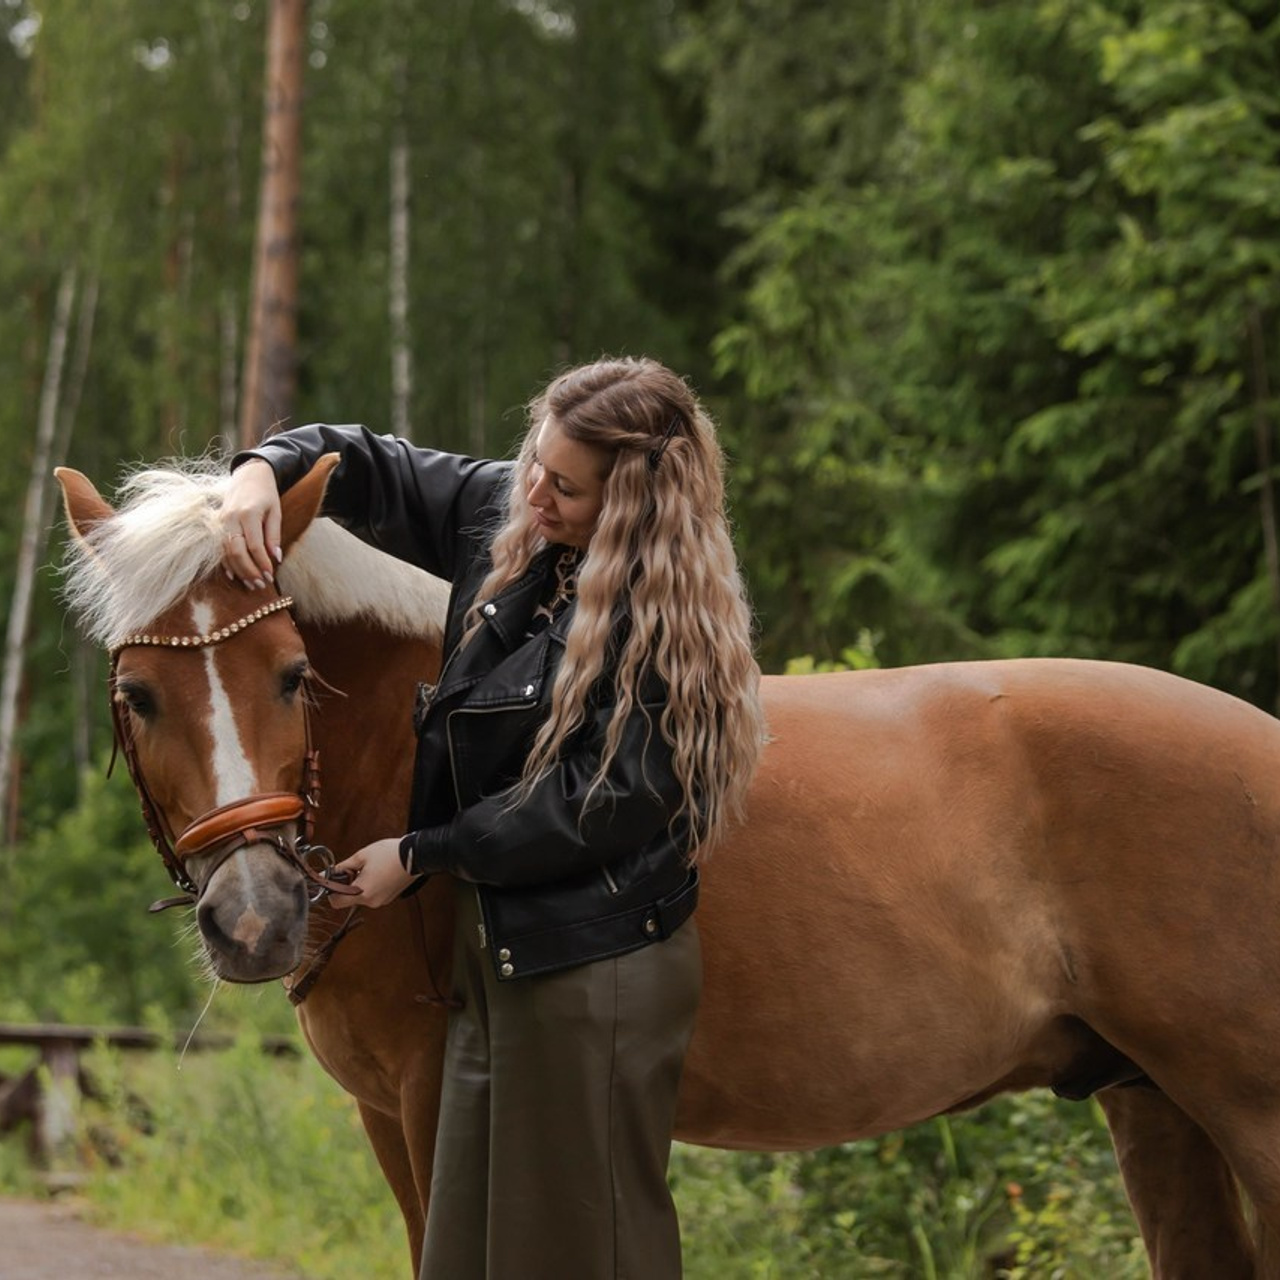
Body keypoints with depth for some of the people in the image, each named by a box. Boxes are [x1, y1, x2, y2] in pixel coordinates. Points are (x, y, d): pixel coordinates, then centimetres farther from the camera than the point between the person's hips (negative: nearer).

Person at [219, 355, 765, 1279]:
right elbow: (373, 471, 16)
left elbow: (598, 804, -21)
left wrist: (421, 855, -15)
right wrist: (265, 468, -6)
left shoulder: (667, 623, -20)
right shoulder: (505, 518, 3)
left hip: (593, 969, -8)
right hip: (495, 944, 8)